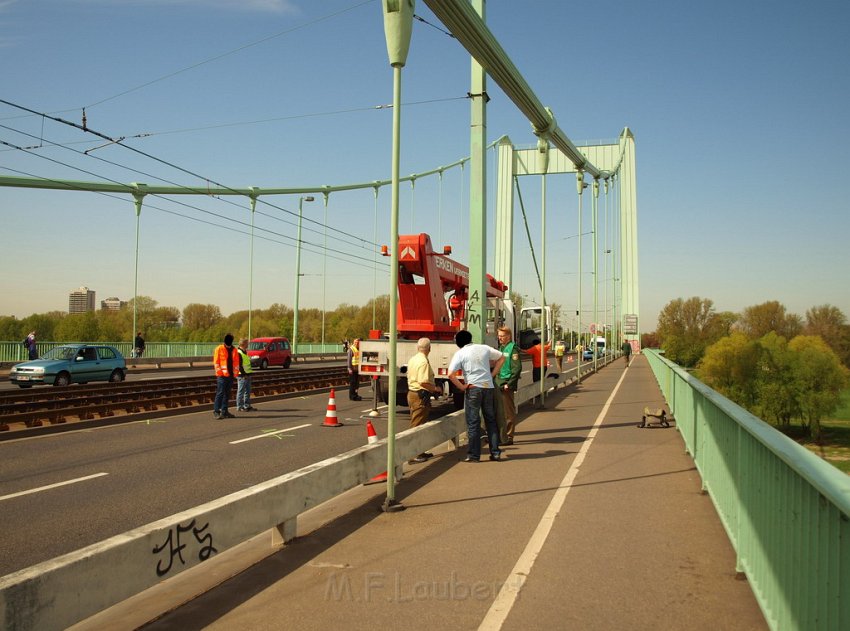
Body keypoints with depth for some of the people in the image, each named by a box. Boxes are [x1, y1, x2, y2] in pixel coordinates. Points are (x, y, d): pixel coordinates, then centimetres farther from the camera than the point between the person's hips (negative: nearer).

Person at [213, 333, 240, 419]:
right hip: (222, 375, -5)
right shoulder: (219, 349, -3)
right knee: (220, 393, -9)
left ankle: (224, 411, 15)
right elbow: (216, 362, -5)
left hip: (230, 375, 5)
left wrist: (235, 372, 8)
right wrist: (219, 372, -10)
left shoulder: (234, 350, 12)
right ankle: (216, 411, -6)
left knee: (227, 394, 9)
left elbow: (236, 362, 16)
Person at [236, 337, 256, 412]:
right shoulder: (238, 353, -14)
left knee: (248, 391, 13)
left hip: (247, 375, 10)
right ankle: (240, 406, 3)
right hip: (242, 376, -10)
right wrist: (244, 374, -20)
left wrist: (250, 373, 19)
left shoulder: (245, 352, 17)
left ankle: (247, 406, 20)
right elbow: (239, 366, -19)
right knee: (241, 391, -2)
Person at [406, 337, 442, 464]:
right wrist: (435, 389, -11)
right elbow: (423, 382, -26)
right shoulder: (424, 361, -18)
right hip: (420, 396, -10)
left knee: (416, 424, 17)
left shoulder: (412, 359, 12)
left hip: (411, 393, 10)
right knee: (418, 426, -5)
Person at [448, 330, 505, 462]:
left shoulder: (460, 354, -3)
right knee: (491, 420, 14)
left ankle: (474, 455, 7)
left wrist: (461, 387, -4)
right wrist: (492, 374, 16)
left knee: (472, 422, 4)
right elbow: (501, 358, 20)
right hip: (488, 387, 4)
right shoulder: (484, 348, 9)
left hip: (473, 388, -4)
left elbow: (451, 374, -14)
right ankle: (495, 452, 16)